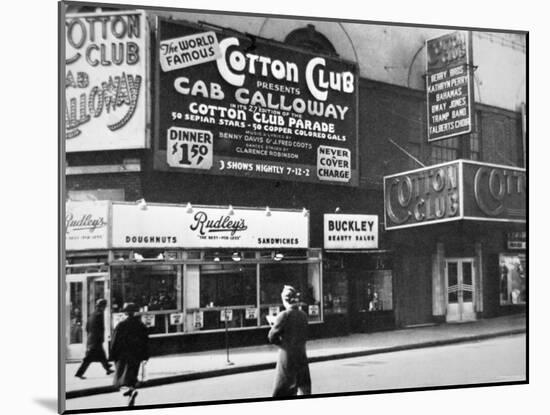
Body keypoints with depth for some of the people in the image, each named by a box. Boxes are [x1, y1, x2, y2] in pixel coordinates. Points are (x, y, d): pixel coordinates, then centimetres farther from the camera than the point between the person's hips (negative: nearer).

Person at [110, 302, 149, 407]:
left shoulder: (121, 325, -6)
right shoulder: (141, 325, 5)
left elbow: (115, 341, -6)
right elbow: (146, 341, 6)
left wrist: (113, 355, 1)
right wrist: (145, 356, 11)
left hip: (122, 355, -3)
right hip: (136, 355, 4)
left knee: (120, 377, -1)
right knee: (132, 377, 14)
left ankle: (129, 389, -30)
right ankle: (131, 401, 15)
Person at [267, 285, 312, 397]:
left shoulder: (284, 315, -14)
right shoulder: (303, 315, 2)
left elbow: (272, 337, -12)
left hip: (287, 356, -4)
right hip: (302, 355, 5)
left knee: (282, 390, 6)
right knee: (304, 388, 11)